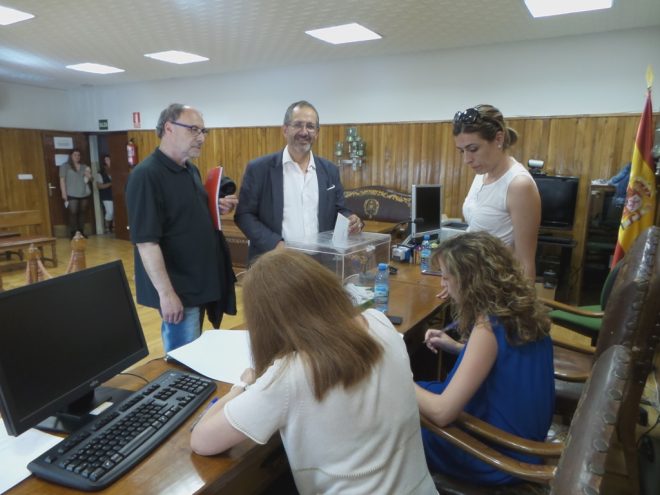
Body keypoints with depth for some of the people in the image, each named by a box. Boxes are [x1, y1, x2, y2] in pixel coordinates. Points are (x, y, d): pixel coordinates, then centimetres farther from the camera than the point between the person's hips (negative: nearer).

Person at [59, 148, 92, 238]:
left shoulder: (84, 166, 16)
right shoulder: (65, 166, 4)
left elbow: (89, 179, 24)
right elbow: (62, 180, -3)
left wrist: (89, 176, -1)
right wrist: (64, 193, -11)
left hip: (84, 194, 4)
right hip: (72, 195, -4)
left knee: (83, 213, 5)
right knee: (73, 213, -9)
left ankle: (81, 232, 12)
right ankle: (73, 234, -7)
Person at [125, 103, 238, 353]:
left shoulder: (191, 170, 9)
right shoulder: (146, 175, -18)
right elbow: (146, 240, -22)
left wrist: (218, 209, 1)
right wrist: (166, 292, -23)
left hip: (199, 282, 9)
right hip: (177, 287, -8)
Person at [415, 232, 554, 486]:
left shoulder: (488, 326, -30)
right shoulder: (520, 309, -6)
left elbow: (441, 413, -30)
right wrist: (457, 347, 4)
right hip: (523, 435, 8)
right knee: (423, 390, 20)